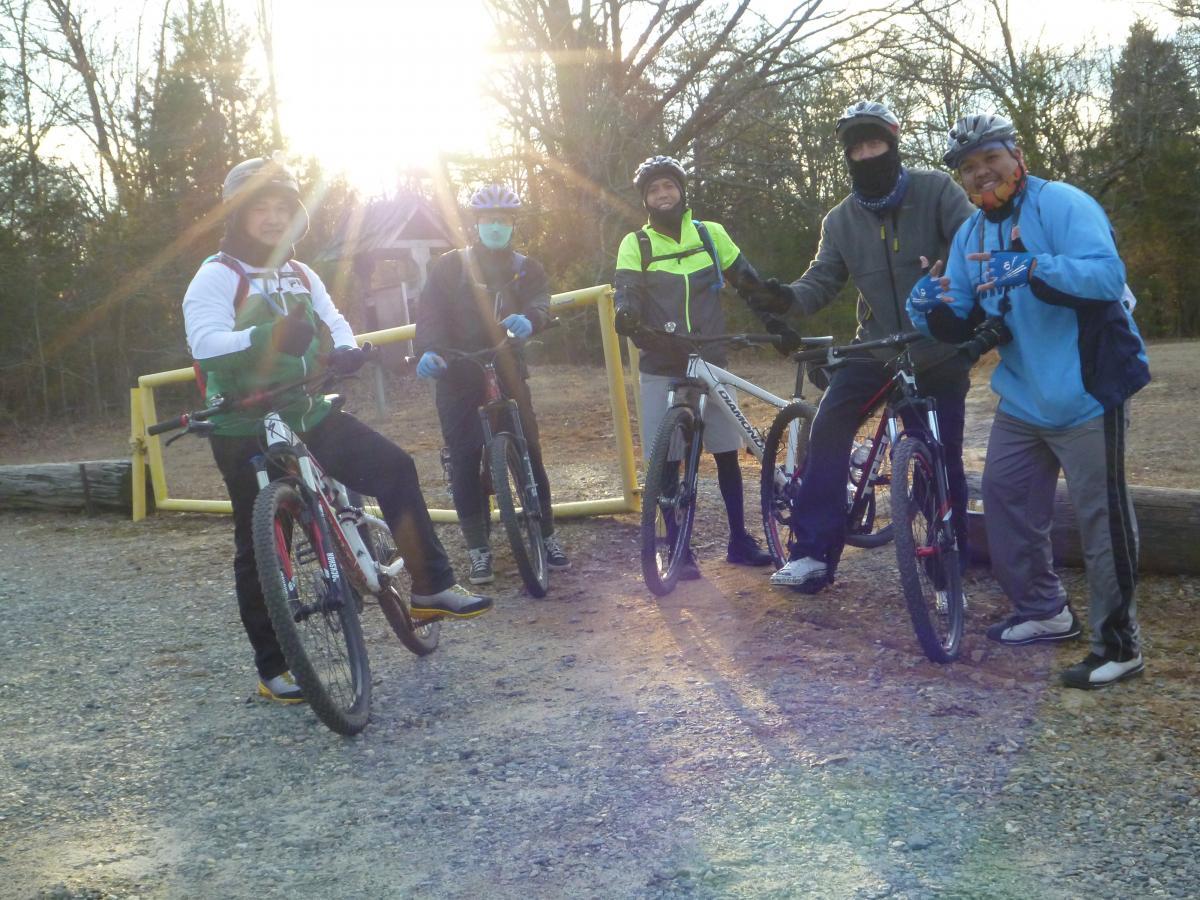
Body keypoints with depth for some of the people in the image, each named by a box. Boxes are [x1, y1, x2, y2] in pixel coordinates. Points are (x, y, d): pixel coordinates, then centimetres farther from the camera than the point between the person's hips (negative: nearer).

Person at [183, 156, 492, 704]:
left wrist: (344, 350, -22)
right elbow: (204, 341, -24)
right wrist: (268, 337, -43)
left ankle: (432, 588, 2)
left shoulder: (300, 276, 13)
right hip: (246, 433, -6)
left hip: (308, 418, 6)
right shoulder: (217, 277, -8)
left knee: (394, 466, -7)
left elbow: (333, 322, 4)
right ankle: (273, 670, 10)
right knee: (261, 547, -1)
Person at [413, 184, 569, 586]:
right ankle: (478, 549, 8)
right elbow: (429, 312, -5)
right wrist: (427, 350, -25)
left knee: (529, 455, -1)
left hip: (508, 375, 1)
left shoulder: (527, 269, 10)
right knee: (465, 463, -2)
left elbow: (541, 304, -10)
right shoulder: (451, 266, 6)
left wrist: (528, 319, -35)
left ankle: (548, 536, 13)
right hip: (459, 378, -1)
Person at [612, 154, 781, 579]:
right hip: (661, 369, -2)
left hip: (711, 364, 2)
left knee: (728, 454, 6)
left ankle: (739, 541, 18)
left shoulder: (711, 234, 7)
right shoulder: (635, 244, 1)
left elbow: (748, 282, 12)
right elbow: (626, 290, -13)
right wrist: (626, 315, -35)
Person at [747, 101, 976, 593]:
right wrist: (787, 297, -22)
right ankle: (813, 552, -5)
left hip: (940, 351, -2)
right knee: (827, 431, -12)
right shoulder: (840, 220, 3)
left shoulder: (936, 190, -7)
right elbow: (822, 280, 0)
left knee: (945, 459, 1)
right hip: (876, 349, 3)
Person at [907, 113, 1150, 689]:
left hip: (1085, 398, -8)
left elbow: (1107, 272, -27)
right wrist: (932, 310, -15)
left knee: (1102, 521, -5)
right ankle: (1044, 611, 31)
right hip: (1021, 399, 8)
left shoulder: (1062, 204, -12)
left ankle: (1119, 645, 6)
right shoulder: (970, 236, 11)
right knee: (1005, 502, 13)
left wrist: (1033, 268, -41)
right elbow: (961, 323, 8)